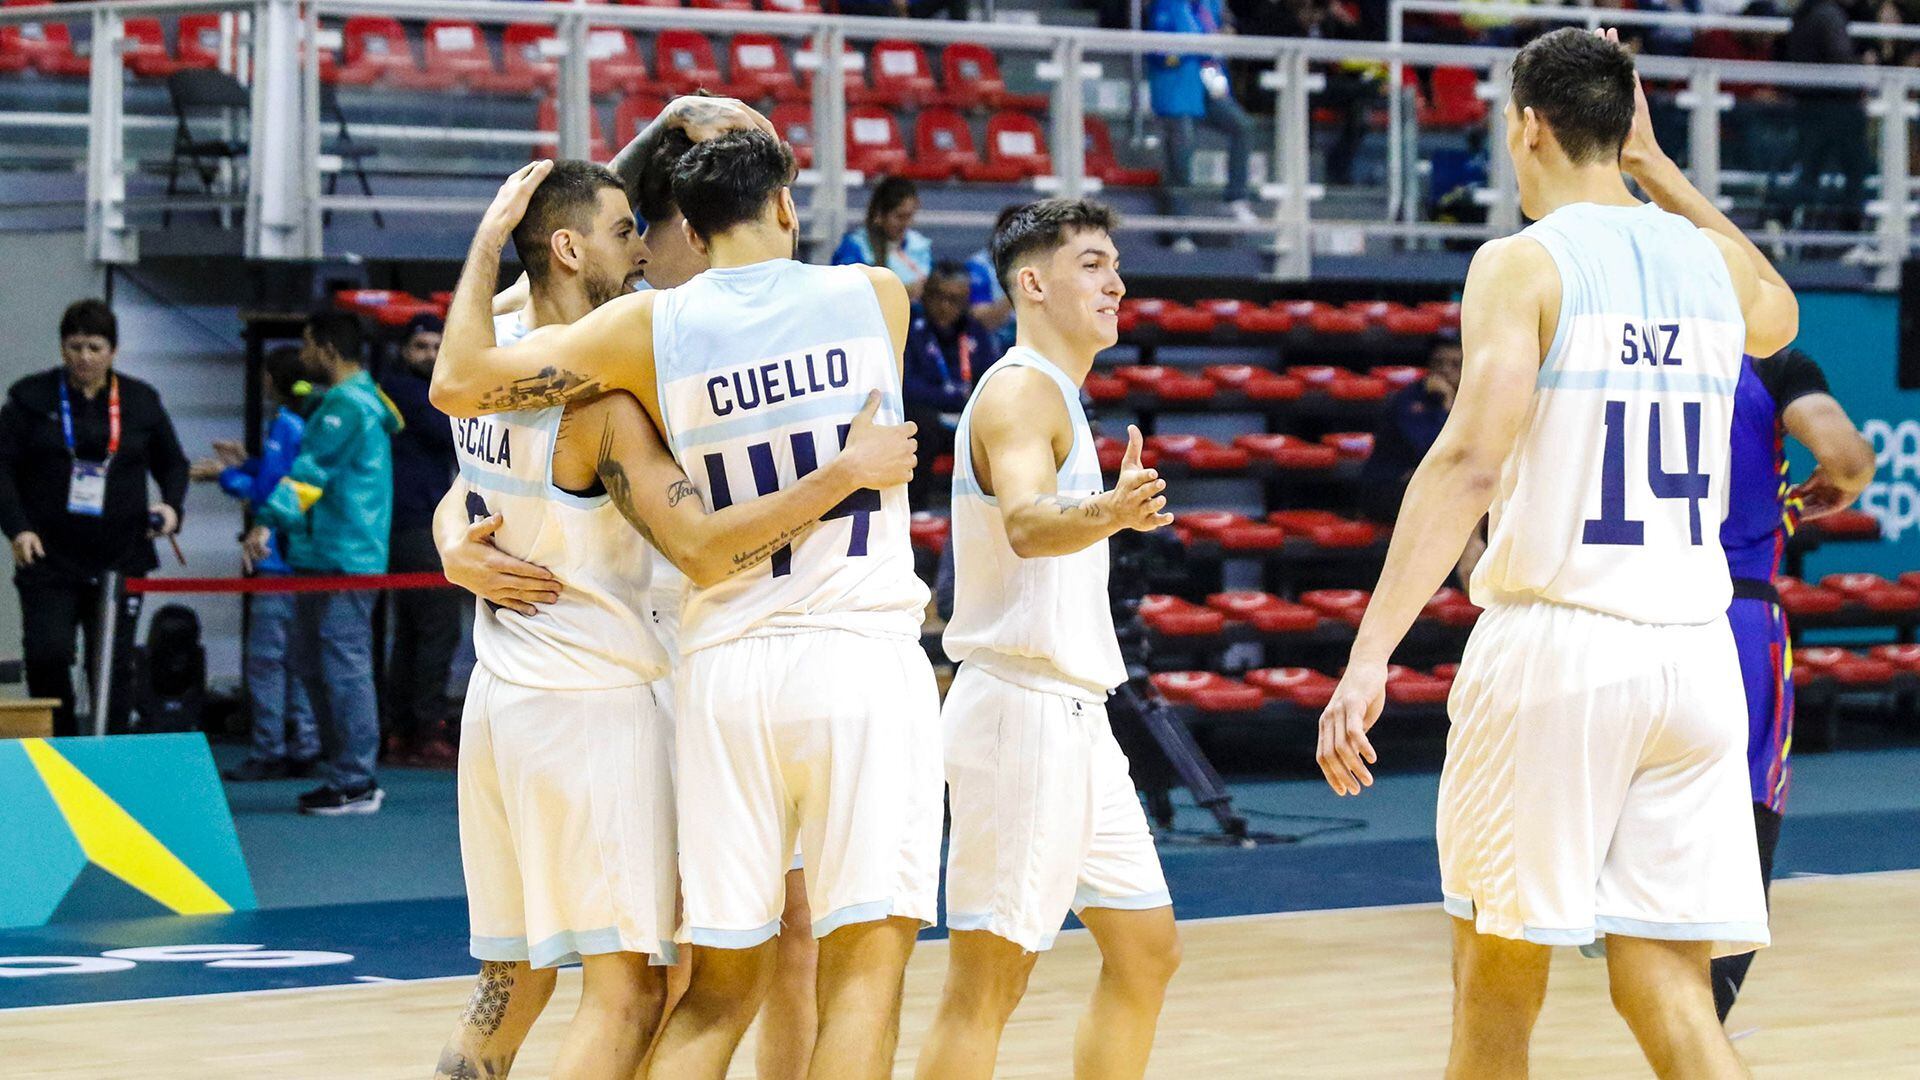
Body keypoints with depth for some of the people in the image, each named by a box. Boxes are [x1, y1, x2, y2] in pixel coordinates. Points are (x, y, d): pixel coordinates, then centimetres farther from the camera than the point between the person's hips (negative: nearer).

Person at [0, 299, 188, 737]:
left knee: (114, 665, 2)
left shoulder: (141, 401, 7)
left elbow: (173, 463, 18)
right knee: (47, 654, -11)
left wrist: (171, 505, -2)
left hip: (120, 557, 2)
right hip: (48, 556, -1)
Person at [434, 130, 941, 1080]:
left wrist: (490, 236, 11)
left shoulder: (651, 327, 0)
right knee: (865, 962, -5)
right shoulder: (876, 296, 2)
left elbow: (459, 380, -2)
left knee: (719, 989, 10)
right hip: (862, 653, -2)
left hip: (725, 665, 2)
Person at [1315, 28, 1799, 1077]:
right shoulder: (1711, 260, 11)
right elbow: (1777, 317, 38)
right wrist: (1657, 167, 36)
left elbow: (1469, 459, -19)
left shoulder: (1523, 263, -6)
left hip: (1553, 643, -4)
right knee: (1666, 988, 2)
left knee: (1495, 975, 10)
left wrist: (1368, 657, -23)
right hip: (1693, 653, 5)